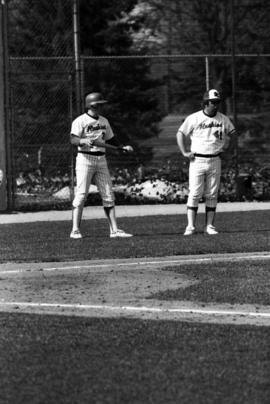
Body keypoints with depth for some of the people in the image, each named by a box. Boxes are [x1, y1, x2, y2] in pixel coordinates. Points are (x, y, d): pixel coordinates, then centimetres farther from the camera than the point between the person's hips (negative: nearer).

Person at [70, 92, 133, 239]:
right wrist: (84, 141, -38)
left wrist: (123, 147, 11)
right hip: (85, 158, -6)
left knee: (108, 195, 3)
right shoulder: (80, 121, -6)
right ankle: (75, 230, -10)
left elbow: (110, 138, 25)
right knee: (81, 194, -10)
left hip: (101, 160, 6)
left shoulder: (104, 121, 15)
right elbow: (73, 139, -19)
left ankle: (114, 230, 5)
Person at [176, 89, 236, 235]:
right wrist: (184, 152, -4)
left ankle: (209, 225, 9)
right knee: (194, 194, -7)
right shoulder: (193, 118, -4)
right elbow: (180, 133, 3)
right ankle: (191, 226, -6)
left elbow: (231, 133, 21)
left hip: (215, 161, 3)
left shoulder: (223, 119, 5)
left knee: (212, 195, 4)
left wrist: (225, 146, 8)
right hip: (197, 160, -3)